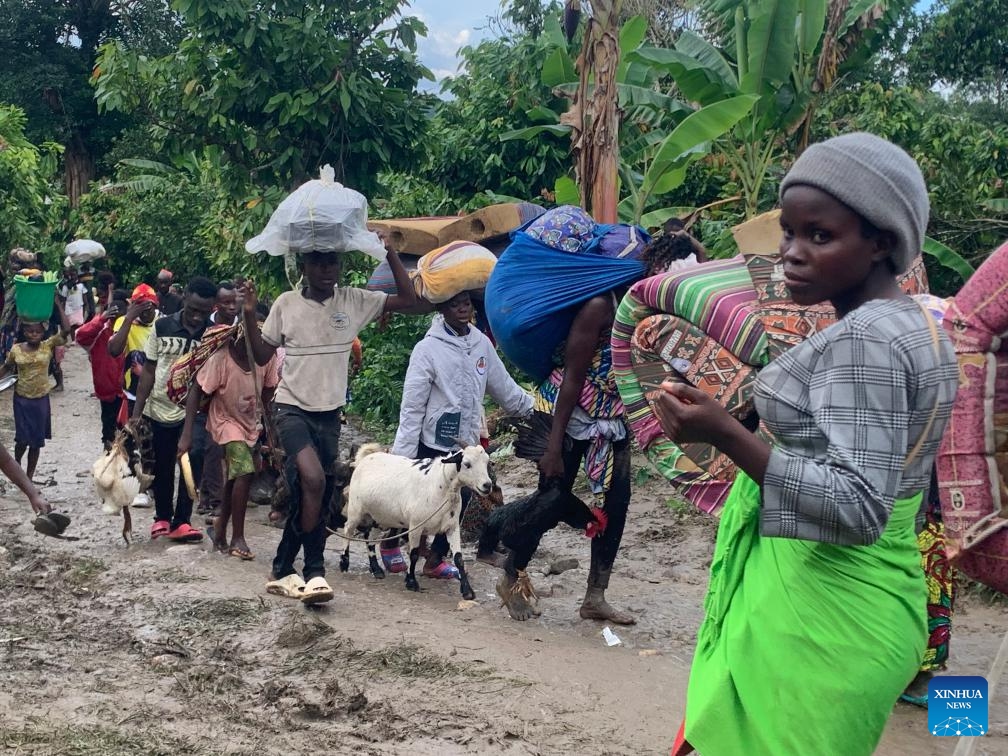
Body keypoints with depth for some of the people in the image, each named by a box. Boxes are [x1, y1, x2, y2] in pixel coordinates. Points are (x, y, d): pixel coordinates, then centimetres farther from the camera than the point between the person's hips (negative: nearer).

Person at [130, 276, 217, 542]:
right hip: (159, 409, 2)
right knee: (162, 468, 12)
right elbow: (149, 371, 2)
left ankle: (180, 522, -9)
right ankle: (162, 517, 31)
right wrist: (137, 411, -1)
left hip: (192, 412, -2)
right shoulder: (162, 327, -2)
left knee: (193, 459, -17)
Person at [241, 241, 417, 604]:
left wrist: (389, 253, -9)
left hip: (329, 413, 3)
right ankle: (314, 571, -15)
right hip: (291, 408, -3)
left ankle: (283, 570, 24)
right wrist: (249, 315, -10)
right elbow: (262, 356, 5)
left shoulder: (354, 301, 1)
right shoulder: (286, 303, -2)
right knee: (313, 479, -25)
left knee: (306, 495, 8)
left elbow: (408, 299, -2)